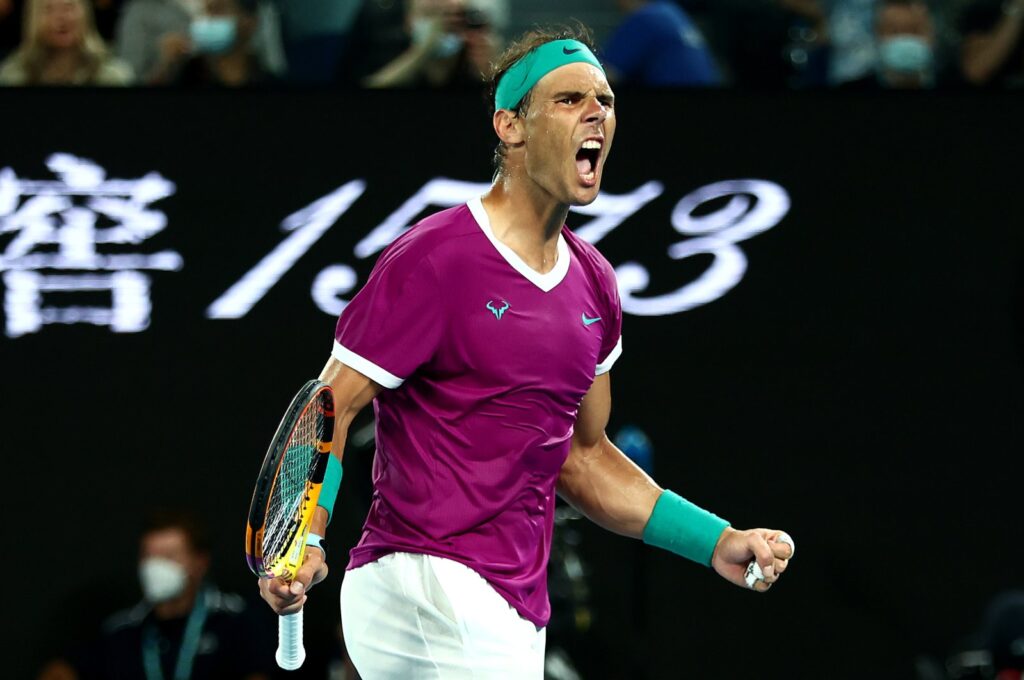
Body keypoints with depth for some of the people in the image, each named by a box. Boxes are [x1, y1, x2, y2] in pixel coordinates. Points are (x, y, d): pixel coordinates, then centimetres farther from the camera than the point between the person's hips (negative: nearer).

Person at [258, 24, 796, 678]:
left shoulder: (593, 283, 13)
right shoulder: (436, 258, -10)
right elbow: (333, 404, -12)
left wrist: (716, 542, 14)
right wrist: (303, 536, -28)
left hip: (515, 611, 8)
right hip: (426, 589, -8)